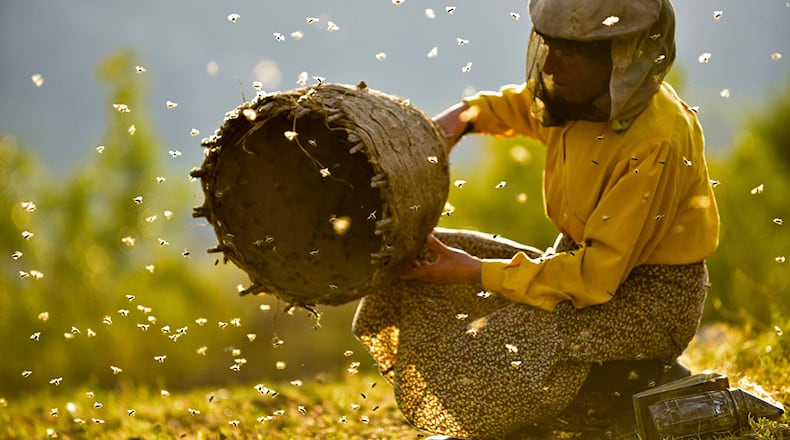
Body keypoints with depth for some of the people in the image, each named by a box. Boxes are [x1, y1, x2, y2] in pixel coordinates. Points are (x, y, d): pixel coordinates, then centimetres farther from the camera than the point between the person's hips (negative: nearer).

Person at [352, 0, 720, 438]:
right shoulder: (579, 92, -3)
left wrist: (476, 271, -25)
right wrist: (465, 115, 2)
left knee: (503, 359, -32)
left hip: (651, 298, -9)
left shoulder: (657, 142, -27)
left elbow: (598, 273, -28)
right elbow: (520, 106, 24)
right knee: (413, 266, 3)